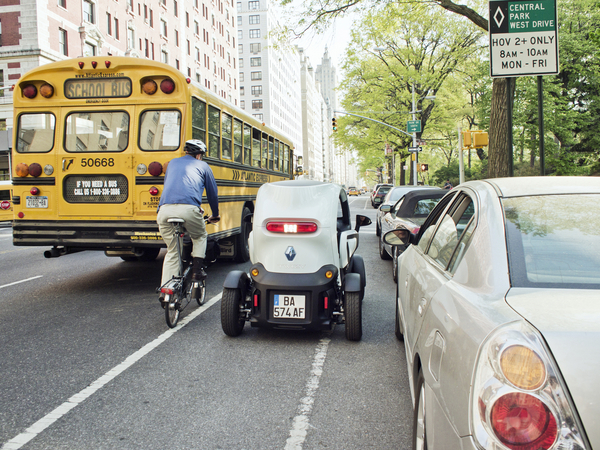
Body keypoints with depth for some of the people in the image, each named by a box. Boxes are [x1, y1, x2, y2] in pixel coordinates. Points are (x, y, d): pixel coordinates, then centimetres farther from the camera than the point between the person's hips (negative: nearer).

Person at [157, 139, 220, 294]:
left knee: (172, 251, 17)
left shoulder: (173, 163, 32)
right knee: (200, 237, 29)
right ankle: (197, 270, 14)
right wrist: (215, 215, 43)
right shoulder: (202, 166, 22)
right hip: (188, 209, -3)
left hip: (165, 210, 3)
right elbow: (213, 193, 28)